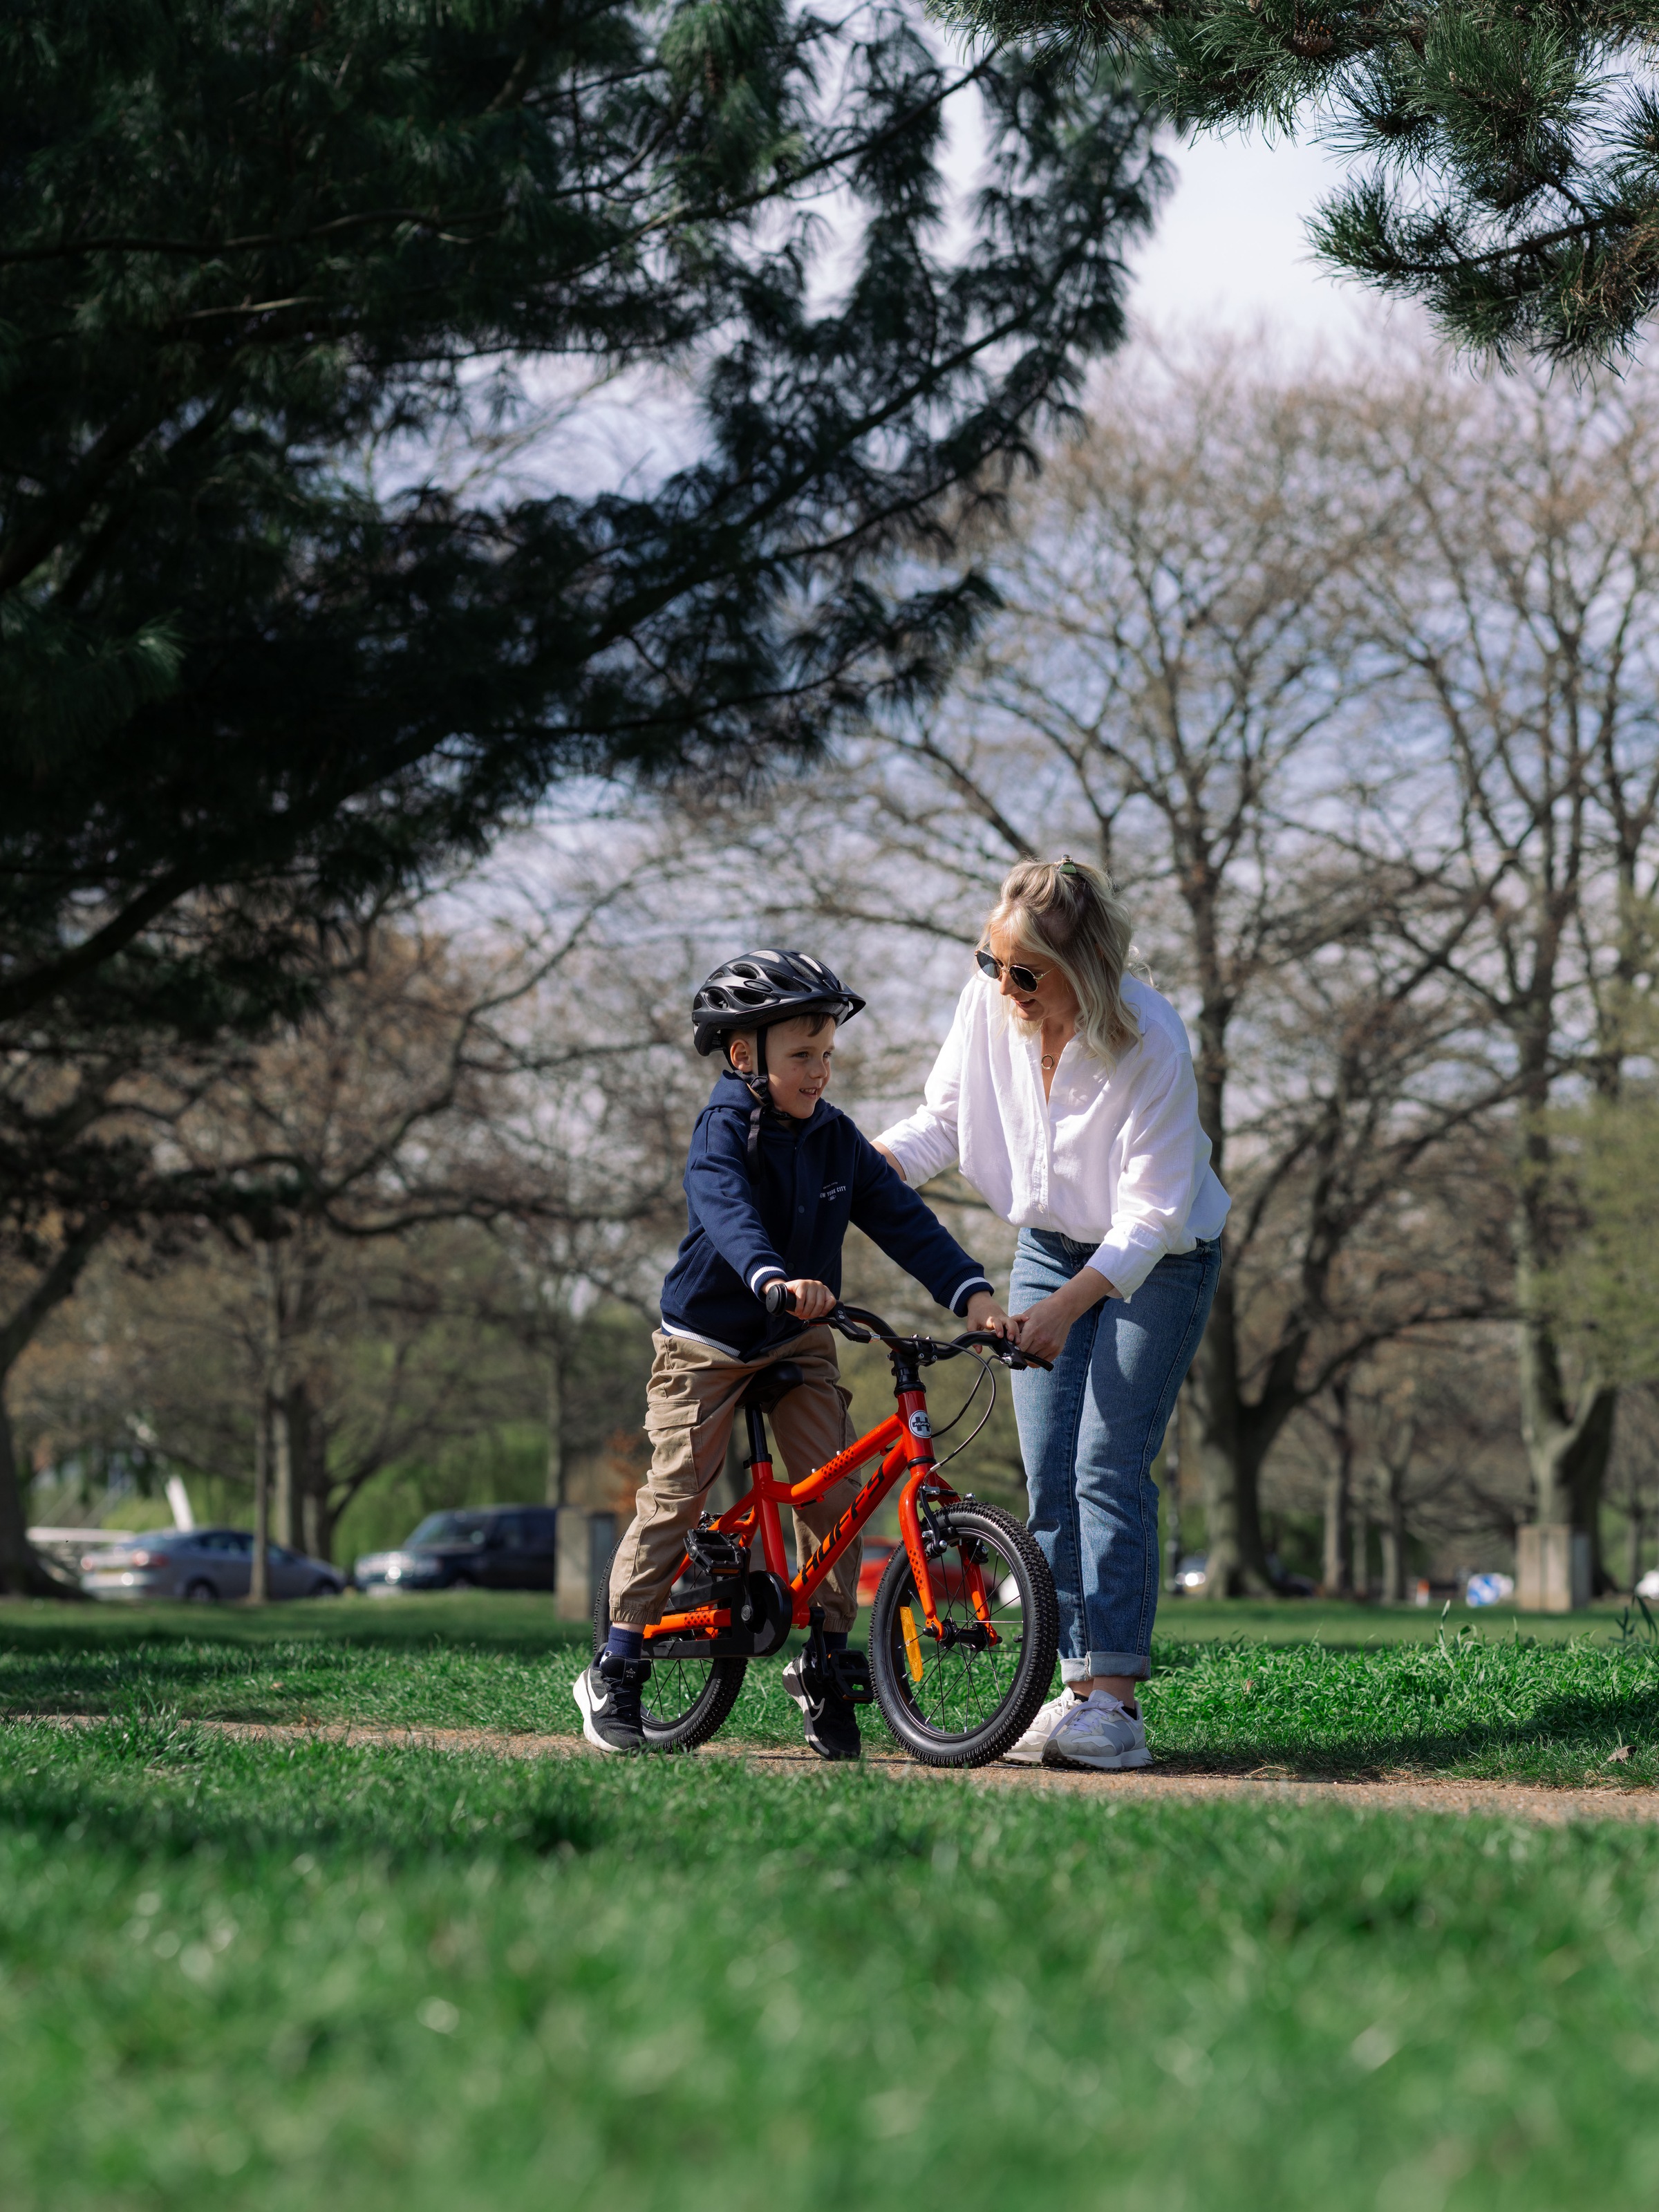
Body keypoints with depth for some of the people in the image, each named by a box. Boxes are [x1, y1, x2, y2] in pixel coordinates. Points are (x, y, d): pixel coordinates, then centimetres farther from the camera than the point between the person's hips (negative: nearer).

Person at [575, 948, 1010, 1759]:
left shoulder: (835, 1138, -2)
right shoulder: (723, 1132, -19)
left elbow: (902, 1218, -8)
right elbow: (729, 1212, -38)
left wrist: (971, 1293, -22)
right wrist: (774, 1279, -58)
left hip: (798, 1343, 5)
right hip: (706, 1344, -5)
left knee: (834, 1493, -6)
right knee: (675, 1495, -9)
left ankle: (824, 1668, 6)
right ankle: (615, 1672, -1)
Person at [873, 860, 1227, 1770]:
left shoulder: (1151, 1043, -29)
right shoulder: (989, 1000, -14)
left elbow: (1152, 1214, -27)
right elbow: (945, 1117, 1)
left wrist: (1067, 1305, -36)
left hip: (1154, 1261, -5)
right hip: (1050, 1246, 5)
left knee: (1108, 1464, -15)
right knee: (1047, 1472, -1)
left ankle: (1115, 1702, -16)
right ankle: (1075, 1687, 2)